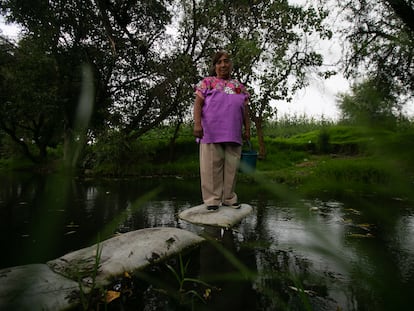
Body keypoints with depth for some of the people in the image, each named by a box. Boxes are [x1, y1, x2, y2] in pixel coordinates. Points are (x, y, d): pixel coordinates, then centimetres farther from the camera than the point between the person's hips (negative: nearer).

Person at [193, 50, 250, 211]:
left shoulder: (239, 86, 20)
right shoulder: (207, 82, 9)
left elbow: (245, 110, 18)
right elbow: (198, 104, 0)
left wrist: (247, 128, 11)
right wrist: (197, 123, -14)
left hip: (233, 133, 4)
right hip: (211, 132, -3)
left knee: (231, 166, 5)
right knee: (212, 166, -3)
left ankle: (229, 198, 18)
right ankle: (212, 199, 7)